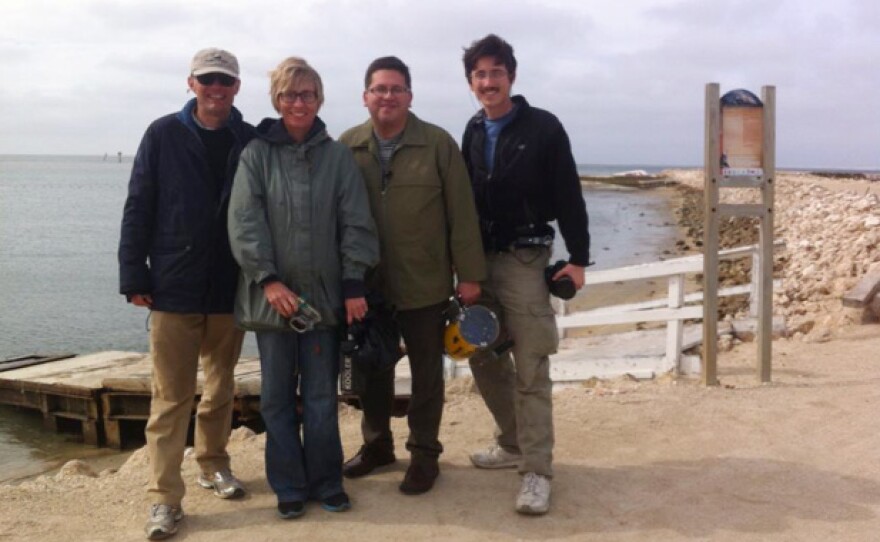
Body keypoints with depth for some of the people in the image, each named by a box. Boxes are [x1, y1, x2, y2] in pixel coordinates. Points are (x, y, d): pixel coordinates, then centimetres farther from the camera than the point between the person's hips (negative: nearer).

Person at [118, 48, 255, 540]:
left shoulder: (252, 142, 2)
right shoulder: (164, 135, -1)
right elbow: (138, 209, -2)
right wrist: (134, 277, -6)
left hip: (230, 289, 2)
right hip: (174, 288, -2)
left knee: (221, 388, 15)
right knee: (172, 395, 0)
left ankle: (214, 464, 33)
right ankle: (165, 498, 6)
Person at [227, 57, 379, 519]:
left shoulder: (337, 155, 4)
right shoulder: (256, 154, 0)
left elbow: (356, 222, 1)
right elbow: (244, 222, -6)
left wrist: (354, 284, -6)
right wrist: (268, 279, -16)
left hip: (325, 294, 0)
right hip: (273, 295, 0)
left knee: (322, 396, 8)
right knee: (278, 397, 9)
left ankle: (326, 481, 22)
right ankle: (289, 486, 22)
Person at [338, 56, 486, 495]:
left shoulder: (439, 144, -7)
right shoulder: (346, 147, 1)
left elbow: (462, 213, -6)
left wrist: (469, 274, -8)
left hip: (425, 285, -3)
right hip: (367, 284, 3)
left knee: (426, 373, 9)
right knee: (372, 368, 16)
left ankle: (424, 453, 24)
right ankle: (376, 444, 34)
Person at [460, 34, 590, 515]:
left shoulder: (542, 127, -6)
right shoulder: (473, 132, 10)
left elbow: (568, 197, -8)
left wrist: (578, 258, -11)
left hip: (523, 260, -6)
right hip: (477, 259, 6)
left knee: (530, 368, -5)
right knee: (483, 358, 11)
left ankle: (536, 470, 1)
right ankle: (513, 443, 28)